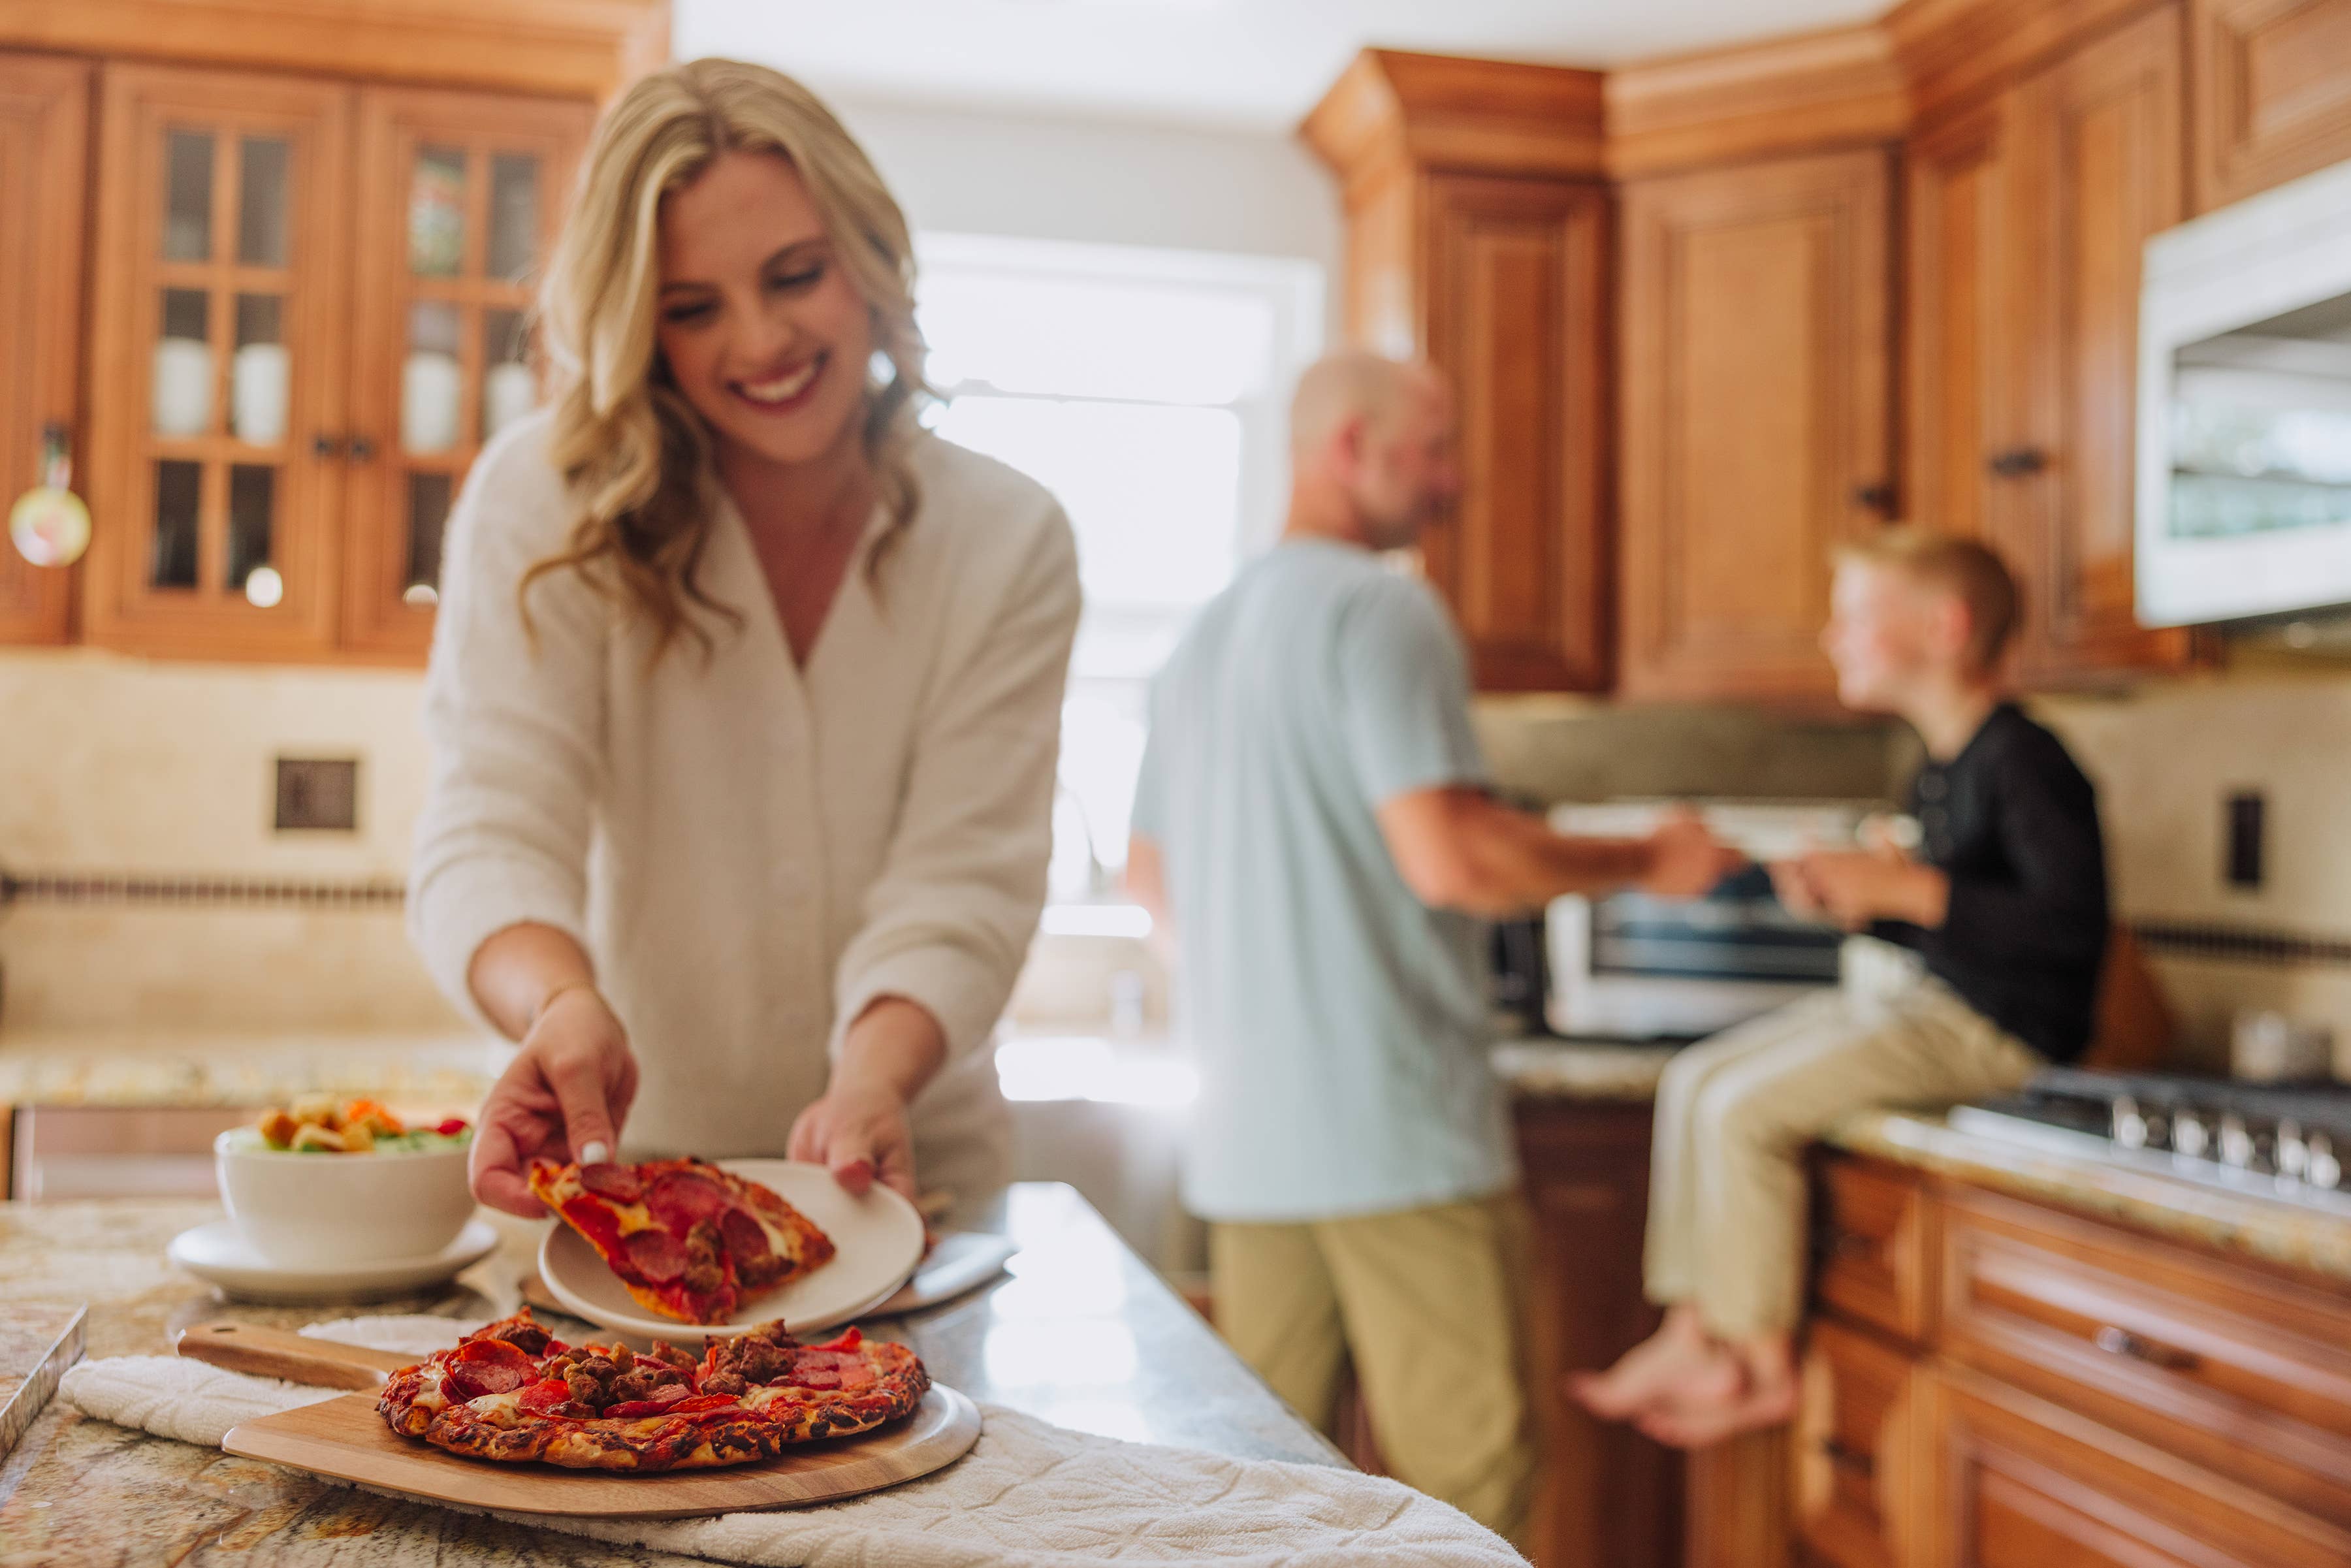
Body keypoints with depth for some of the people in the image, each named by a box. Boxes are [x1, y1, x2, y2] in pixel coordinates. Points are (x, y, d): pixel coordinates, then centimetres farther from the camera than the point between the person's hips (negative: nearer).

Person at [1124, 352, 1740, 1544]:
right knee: (1464, 1482, 0)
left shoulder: (1206, 632, 17)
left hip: (1245, 1139, 9)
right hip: (1395, 1131, -8)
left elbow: (1150, 876, 23)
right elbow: (1450, 858, -19)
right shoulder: (1380, 609, -10)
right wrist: (1647, 860, -5)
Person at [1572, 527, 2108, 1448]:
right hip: (1922, 1000, 10)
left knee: (1742, 1106, -19)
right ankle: (1692, 1337, 5)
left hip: (1998, 1030, -10)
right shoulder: (1941, 766, 14)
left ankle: (1766, 1369, -3)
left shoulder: (2022, 760, -16)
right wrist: (1853, 904, 6)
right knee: (1697, 1079, 3)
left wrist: (1903, 887, -25)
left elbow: (2075, 923, -26)